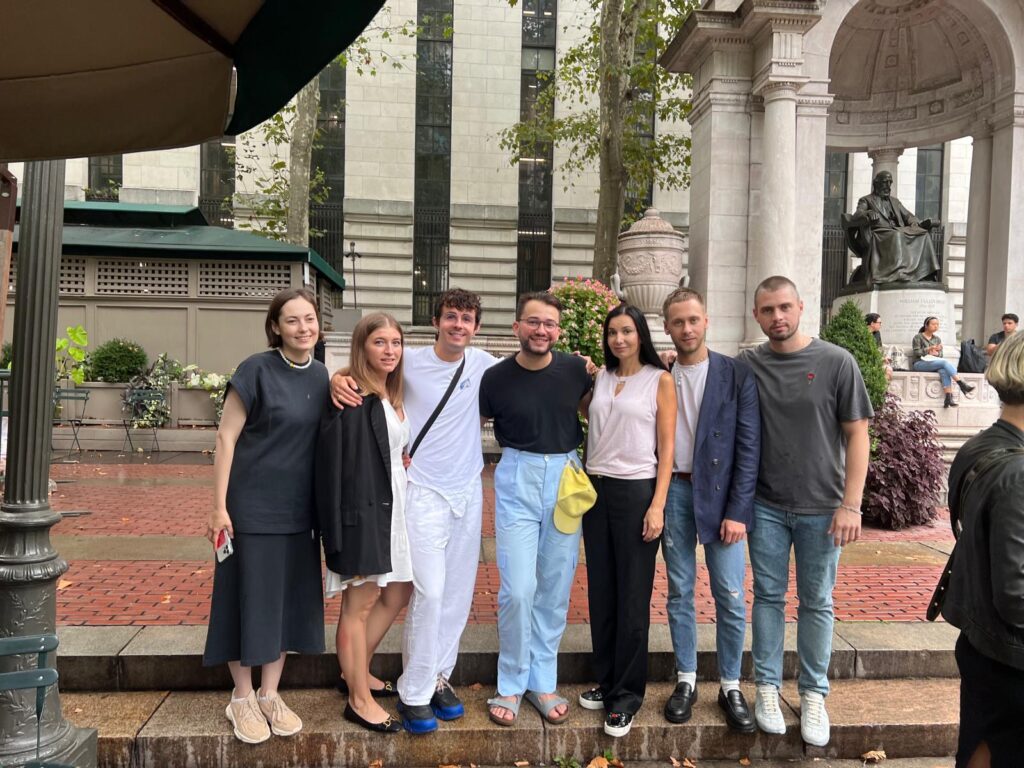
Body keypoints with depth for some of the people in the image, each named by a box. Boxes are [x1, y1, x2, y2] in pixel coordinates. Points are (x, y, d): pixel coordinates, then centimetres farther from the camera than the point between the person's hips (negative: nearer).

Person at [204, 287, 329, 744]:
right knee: (250, 598, 5)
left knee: (289, 600, 11)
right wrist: (219, 506, -14)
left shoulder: (321, 376, 4)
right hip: (252, 506, -5)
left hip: (298, 510, 5)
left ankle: (269, 695, 27)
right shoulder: (256, 370, -12)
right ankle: (242, 698, 24)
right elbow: (225, 438, -11)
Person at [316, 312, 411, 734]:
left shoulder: (393, 397, 12)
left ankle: (356, 670, 35)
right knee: (360, 603, 3)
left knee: (397, 594, 17)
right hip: (362, 509, -9)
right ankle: (359, 699, 18)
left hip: (392, 505, 9)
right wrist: (338, 532, -23)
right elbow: (334, 464, -20)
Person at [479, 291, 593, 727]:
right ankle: (511, 683, 16)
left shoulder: (576, 369, -2)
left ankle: (542, 681, 25)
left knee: (555, 588, 9)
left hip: (566, 479, 2)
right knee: (518, 589, -6)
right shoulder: (497, 378, -5)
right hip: (517, 481, -2)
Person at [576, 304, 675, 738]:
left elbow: (666, 448, -6)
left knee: (632, 596, 2)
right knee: (600, 591, 11)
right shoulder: (599, 378, 10)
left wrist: (657, 505, -12)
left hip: (636, 490, -5)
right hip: (596, 489, 5)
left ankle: (627, 694, 15)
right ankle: (605, 682, 27)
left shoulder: (660, 380, -2)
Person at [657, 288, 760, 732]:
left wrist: (737, 511, -9)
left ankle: (730, 686, 19)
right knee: (679, 591, 9)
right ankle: (686, 680, 23)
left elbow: (749, 446, -5)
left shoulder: (736, 374, -2)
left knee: (730, 596, 2)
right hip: (672, 491, 2)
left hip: (719, 493, -1)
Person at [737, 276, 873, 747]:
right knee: (768, 598, 10)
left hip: (822, 507, -1)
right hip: (766, 506, 1)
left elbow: (856, 434, -5)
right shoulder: (746, 366, -2)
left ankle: (813, 694, 25)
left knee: (817, 603, 10)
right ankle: (767, 686, 25)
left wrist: (850, 504, -9)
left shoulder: (836, 362, -6)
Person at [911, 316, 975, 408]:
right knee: (945, 362, -30)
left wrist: (936, 353, -10)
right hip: (919, 363, -4)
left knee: (944, 370, -33)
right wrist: (929, 349, -20)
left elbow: (940, 355, 12)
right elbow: (916, 352, -7)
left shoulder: (937, 339, 20)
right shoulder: (918, 337, 5)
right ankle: (961, 384, -34)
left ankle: (949, 398, -45)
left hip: (934, 363, 4)